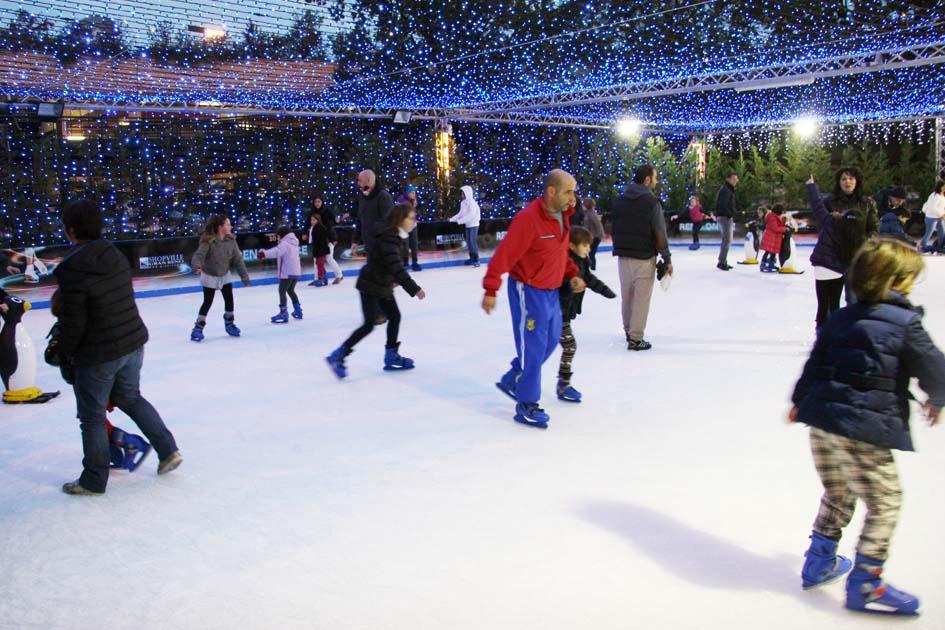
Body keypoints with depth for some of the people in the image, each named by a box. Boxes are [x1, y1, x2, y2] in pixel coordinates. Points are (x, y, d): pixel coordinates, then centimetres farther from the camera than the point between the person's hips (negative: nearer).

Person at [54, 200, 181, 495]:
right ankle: (168, 450, 24)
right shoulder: (117, 257, -1)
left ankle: (94, 480, 25)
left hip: (98, 355, -6)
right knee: (130, 397, 27)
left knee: (92, 416, 11)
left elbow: (73, 324, -16)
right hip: (134, 343, 7)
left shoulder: (72, 271, -21)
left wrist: (64, 352, 3)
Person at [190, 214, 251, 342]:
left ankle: (229, 323, 27)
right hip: (209, 276, -4)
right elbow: (199, 255, -35)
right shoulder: (208, 241, -25)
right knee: (208, 302, -2)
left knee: (229, 300, 7)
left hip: (225, 275, 4)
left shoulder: (231, 241, -12)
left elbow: (238, 259, -8)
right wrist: (197, 266, -57)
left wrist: (245, 276, -8)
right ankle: (198, 328, 11)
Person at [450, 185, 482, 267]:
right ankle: (472, 258, 17)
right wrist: (452, 219, 3)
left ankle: (476, 260, -10)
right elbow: (460, 214, 13)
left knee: (473, 241, -12)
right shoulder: (463, 203, 7)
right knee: (468, 242, 9)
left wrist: (460, 221, -24)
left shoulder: (472, 202, -17)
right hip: (467, 225, 8)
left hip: (473, 224, -8)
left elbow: (471, 215, -24)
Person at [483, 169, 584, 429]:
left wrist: (572, 274, 9)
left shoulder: (563, 215, 3)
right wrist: (491, 290, -24)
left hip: (551, 290, 9)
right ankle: (526, 406, 10)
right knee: (533, 347, -3)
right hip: (528, 290, -9)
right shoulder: (528, 219, -24)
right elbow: (504, 255, -24)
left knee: (551, 340, 18)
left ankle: (512, 381, 34)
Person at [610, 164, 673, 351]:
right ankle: (635, 339, 0)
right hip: (644, 258, -6)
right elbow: (659, 233, -14)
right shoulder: (651, 202, -12)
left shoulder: (620, 200, 6)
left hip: (623, 256, 6)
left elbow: (614, 229, 10)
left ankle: (629, 331, 29)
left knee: (627, 296, 16)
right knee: (641, 298, -1)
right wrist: (667, 259, -7)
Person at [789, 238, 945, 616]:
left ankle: (819, 561, 34)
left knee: (837, 494, 24)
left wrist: (801, 401, 32)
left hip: (822, 419, 7)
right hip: (864, 429, -7)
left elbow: (815, 363, 19)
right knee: (884, 503, 7)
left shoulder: (841, 319, 13)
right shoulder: (905, 322, -5)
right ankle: (865, 584, 11)